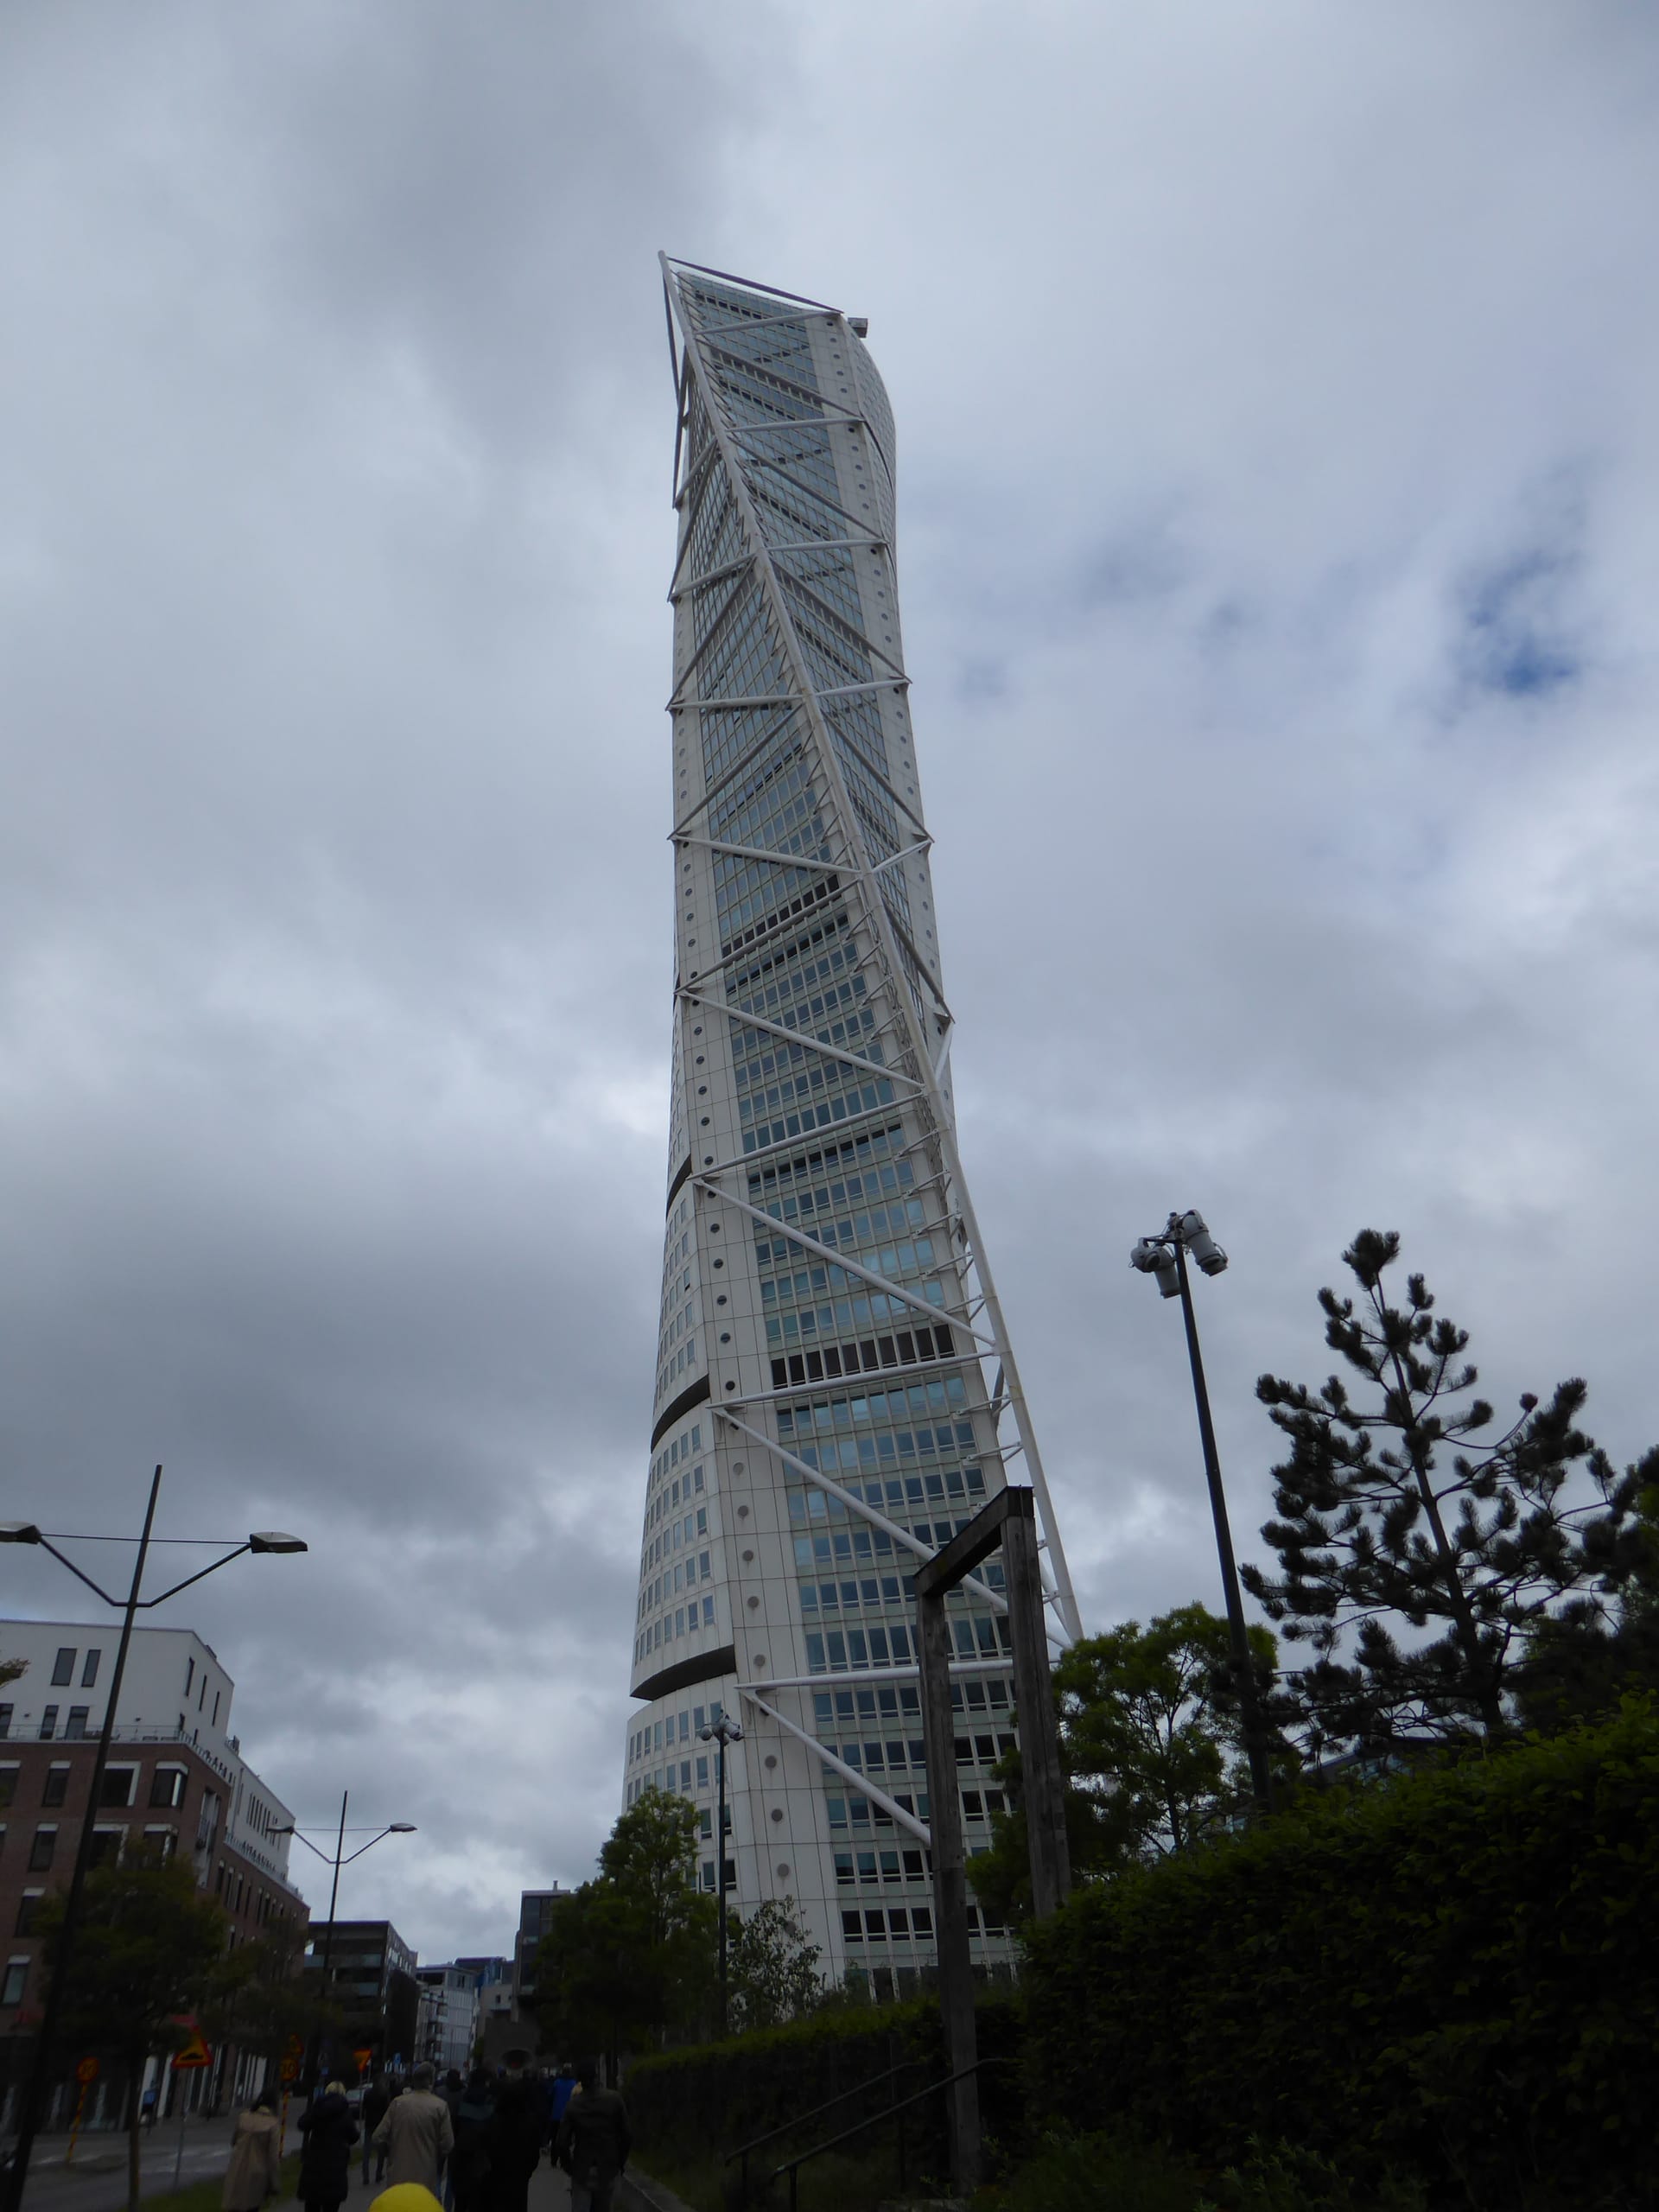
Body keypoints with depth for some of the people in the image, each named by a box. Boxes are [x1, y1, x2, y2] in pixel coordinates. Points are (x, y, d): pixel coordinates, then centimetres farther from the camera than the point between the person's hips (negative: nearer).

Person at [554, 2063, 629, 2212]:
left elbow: (562, 2142, -11)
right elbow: (626, 2134, -7)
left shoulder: (573, 2105, -11)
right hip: (608, 2168, 1)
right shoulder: (615, 2099, -10)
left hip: (582, 2170, -1)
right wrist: (621, 2161, 8)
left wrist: (568, 2165, 6)